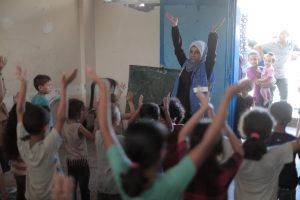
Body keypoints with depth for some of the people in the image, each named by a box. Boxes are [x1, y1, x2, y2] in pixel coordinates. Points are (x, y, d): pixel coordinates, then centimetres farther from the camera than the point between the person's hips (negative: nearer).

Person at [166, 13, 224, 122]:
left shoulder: (206, 68, -3)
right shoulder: (186, 64, 9)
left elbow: (211, 52, -17)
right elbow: (178, 47, 4)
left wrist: (213, 33, -31)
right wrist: (174, 26, -4)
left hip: (196, 111, -4)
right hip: (179, 107, 4)